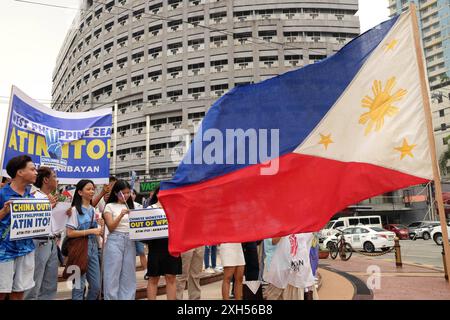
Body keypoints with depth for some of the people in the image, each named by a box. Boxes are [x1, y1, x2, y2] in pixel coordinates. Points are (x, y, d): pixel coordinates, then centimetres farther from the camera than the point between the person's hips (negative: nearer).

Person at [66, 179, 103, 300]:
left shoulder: (93, 210, 12)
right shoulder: (75, 210, -8)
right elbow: (69, 233, -15)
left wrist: (99, 230, 0)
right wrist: (91, 231, -17)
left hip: (93, 248, 6)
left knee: (96, 286, 10)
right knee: (79, 285, 1)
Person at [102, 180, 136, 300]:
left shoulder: (131, 206, 13)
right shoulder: (110, 206, 0)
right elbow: (111, 227, -8)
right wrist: (121, 215, -21)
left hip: (130, 241, 4)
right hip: (115, 241, -4)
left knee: (128, 275, 8)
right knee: (113, 274, 0)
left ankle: (127, 298, 17)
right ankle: (111, 298, 11)